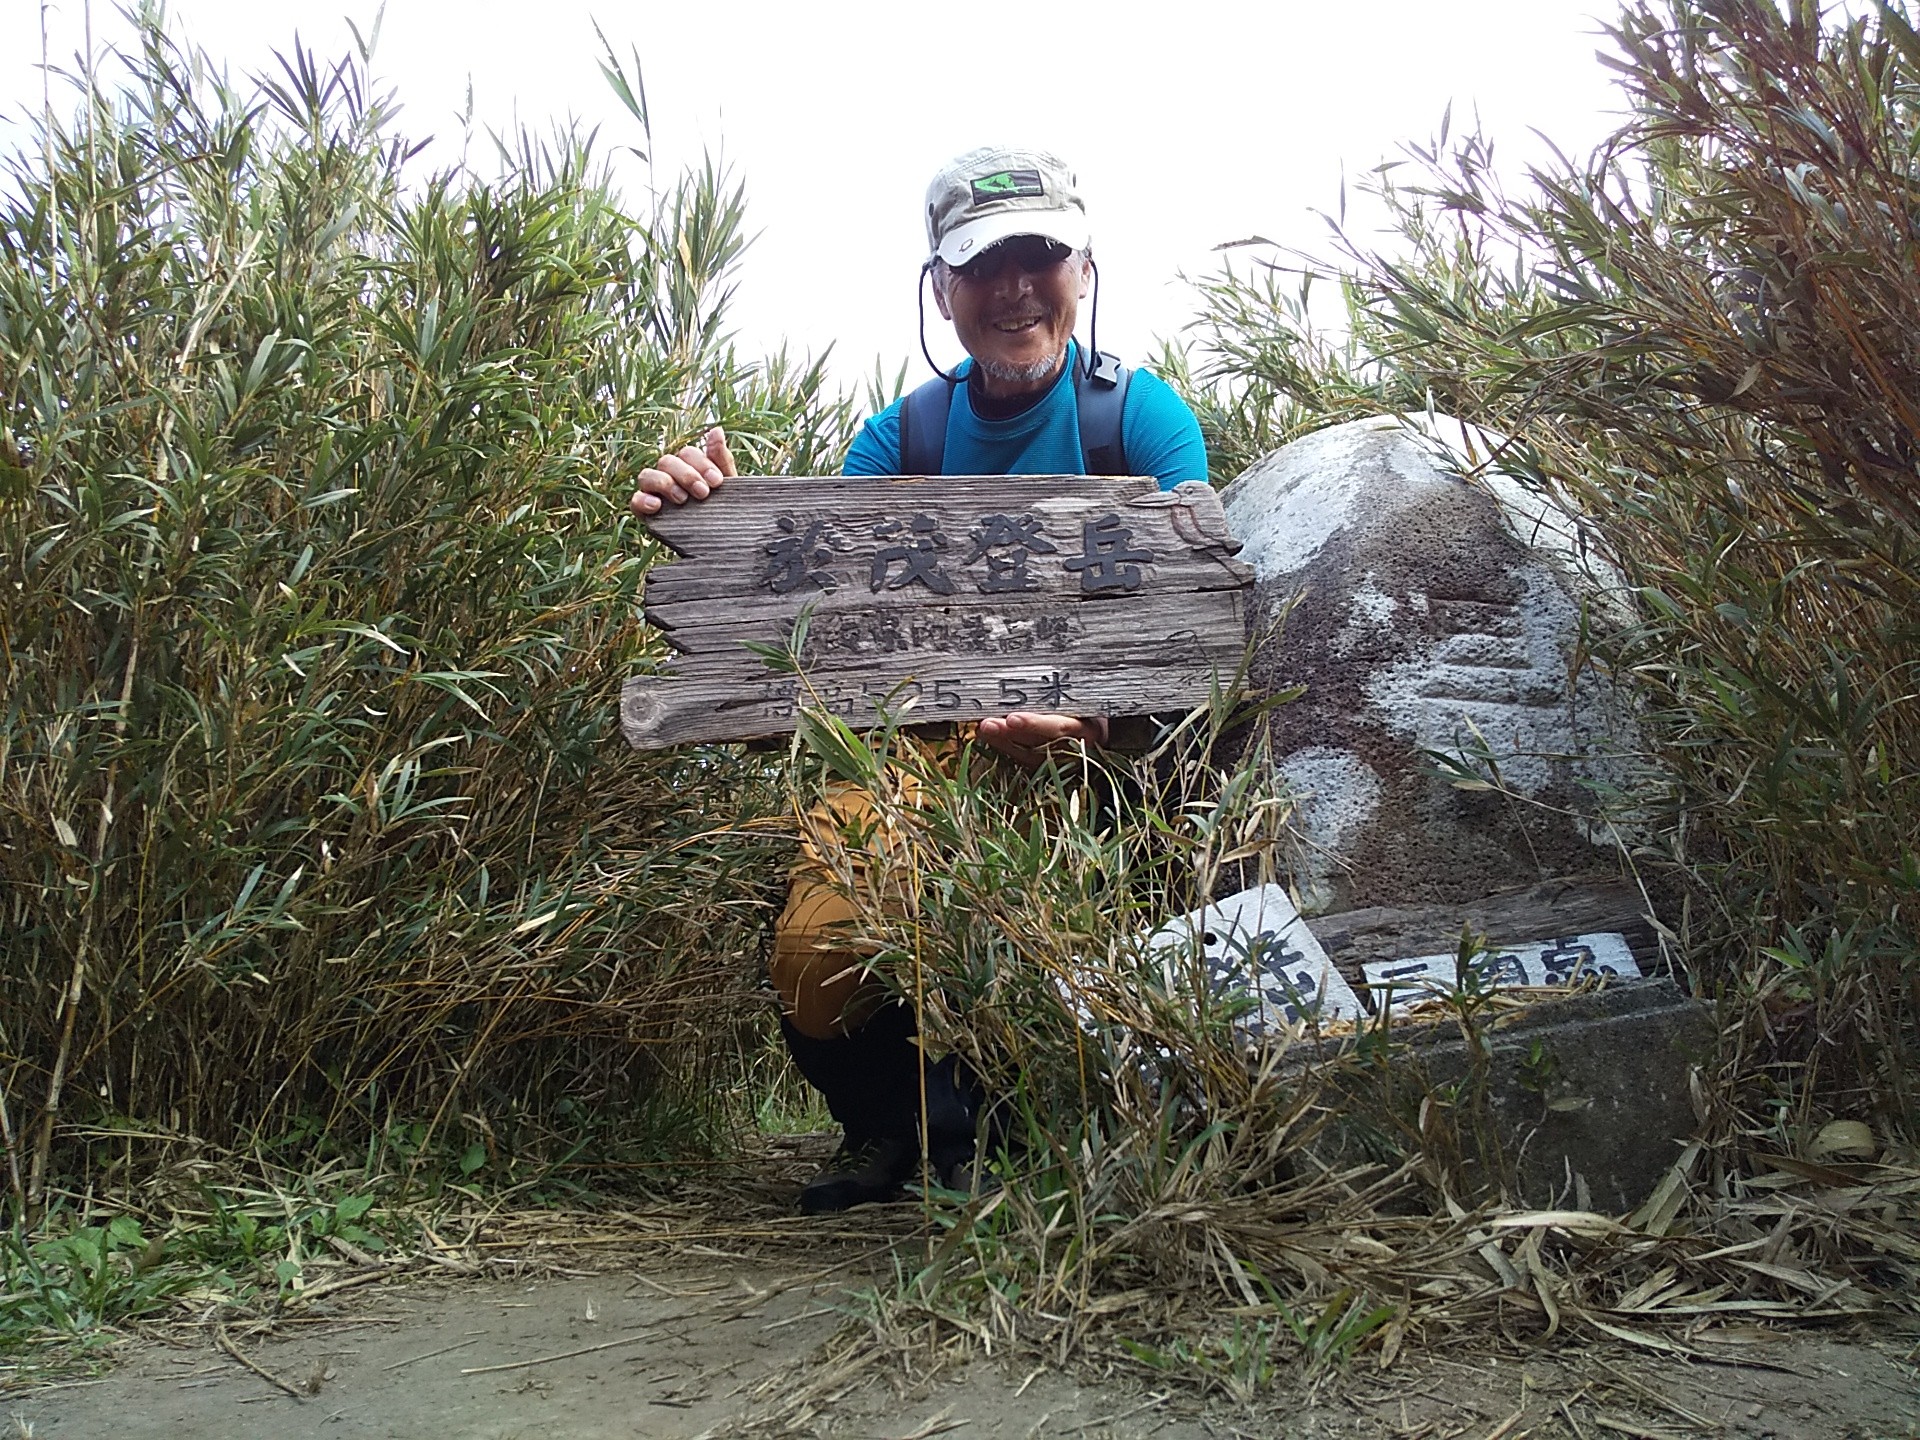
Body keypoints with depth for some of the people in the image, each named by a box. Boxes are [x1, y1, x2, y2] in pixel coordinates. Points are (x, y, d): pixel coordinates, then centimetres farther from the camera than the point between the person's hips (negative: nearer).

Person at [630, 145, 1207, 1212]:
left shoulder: (1144, 419, -4)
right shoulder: (903, 436, 5)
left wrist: (1092, 717, -38)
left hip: (1099, 753, -2)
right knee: (815, 963, -19)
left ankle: (984, 1132, 9)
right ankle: (890, 1127, 16)